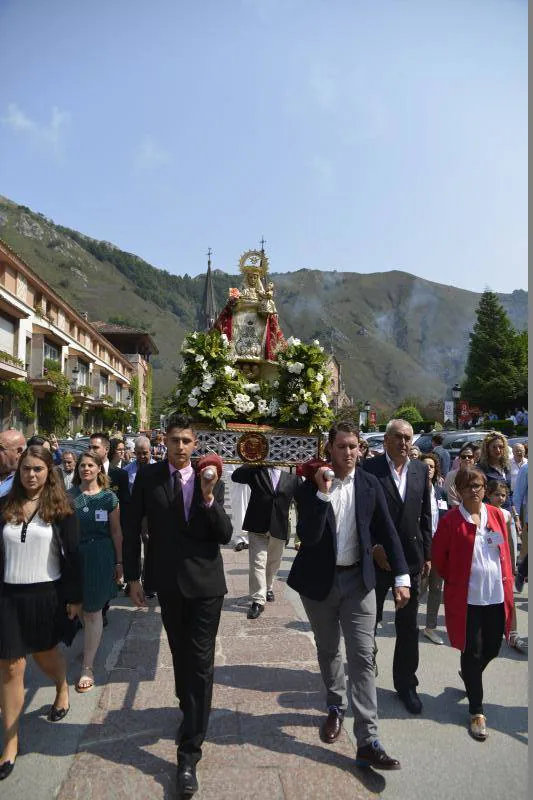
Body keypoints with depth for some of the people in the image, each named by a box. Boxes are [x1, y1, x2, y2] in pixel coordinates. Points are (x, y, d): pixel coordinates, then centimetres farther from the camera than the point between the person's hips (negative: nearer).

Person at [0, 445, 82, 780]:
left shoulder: (61, 508, -8)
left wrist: (74, 597, -7)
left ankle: (62, 690, 50)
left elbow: (72, 555, -7)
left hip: (47, 595, -2)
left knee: (45, 653, 17)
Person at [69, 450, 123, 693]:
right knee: (82, 608, 18)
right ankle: (90, 644, 42)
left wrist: (119, 562, 0)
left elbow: (116, 531, 0)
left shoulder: (108, 497, -4)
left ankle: (87, 666, 10)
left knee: (93, 611, 2)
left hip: (100, 556, -2)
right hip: (75, 555, 2)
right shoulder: (69, 495, 0)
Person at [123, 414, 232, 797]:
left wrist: (209, 497, -24)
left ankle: (189, 754, 13)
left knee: (200, 662, 0)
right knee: (180, 654, 22)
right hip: (168, 582, 2)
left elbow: (225, 536, -10)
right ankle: (189, 712, 49)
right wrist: (133, 576, 1)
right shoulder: (148, 477, -6)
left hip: (205, 582, -1)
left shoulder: (211, 481, -6)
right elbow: (133, 529, 1)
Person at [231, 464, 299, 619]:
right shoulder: (256, 471, 0)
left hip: (279, 528, 2)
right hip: (257, 526, -2)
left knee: (273, 563, 18)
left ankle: (268, 588, 40)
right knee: (257, 563, -6)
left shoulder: (291, 478, 3)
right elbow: (235, 476, -12)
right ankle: (258, 600, -2)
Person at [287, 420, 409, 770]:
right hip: (319, 580, 0)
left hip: (358, 579, 1)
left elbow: (387, 531, 0)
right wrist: (323, 492, -31)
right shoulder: (310, 486, -12)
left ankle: (368, 742, 7)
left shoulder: (370, 485, -5)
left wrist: (401, 577, -6)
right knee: (328, 650, 19)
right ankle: (336, 706, 43)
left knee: (363, 656, -2)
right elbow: (308, 537, -23)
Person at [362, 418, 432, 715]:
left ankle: (406, 683, 32)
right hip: (376, 557, -3)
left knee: (408, 625, 14)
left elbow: (425, 515, 7)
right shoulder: (370, 468, -10)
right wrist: (374, 548, -14)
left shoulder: (421, 469, 3)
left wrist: (427, 555, 7)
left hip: (411, 557, 3)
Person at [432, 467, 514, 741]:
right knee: (472, 652, 5)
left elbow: (505, 551, 11)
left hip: (497, 595, 4)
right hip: (466, 597, -4)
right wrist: (454, 579, 1)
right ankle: (476, 711, 21)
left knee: (492, 648, 16)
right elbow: (439, 556, -4)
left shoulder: (496, 515, 2)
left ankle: (469, 675, 47)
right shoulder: (451, 520, -11)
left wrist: (507, 581, 6)